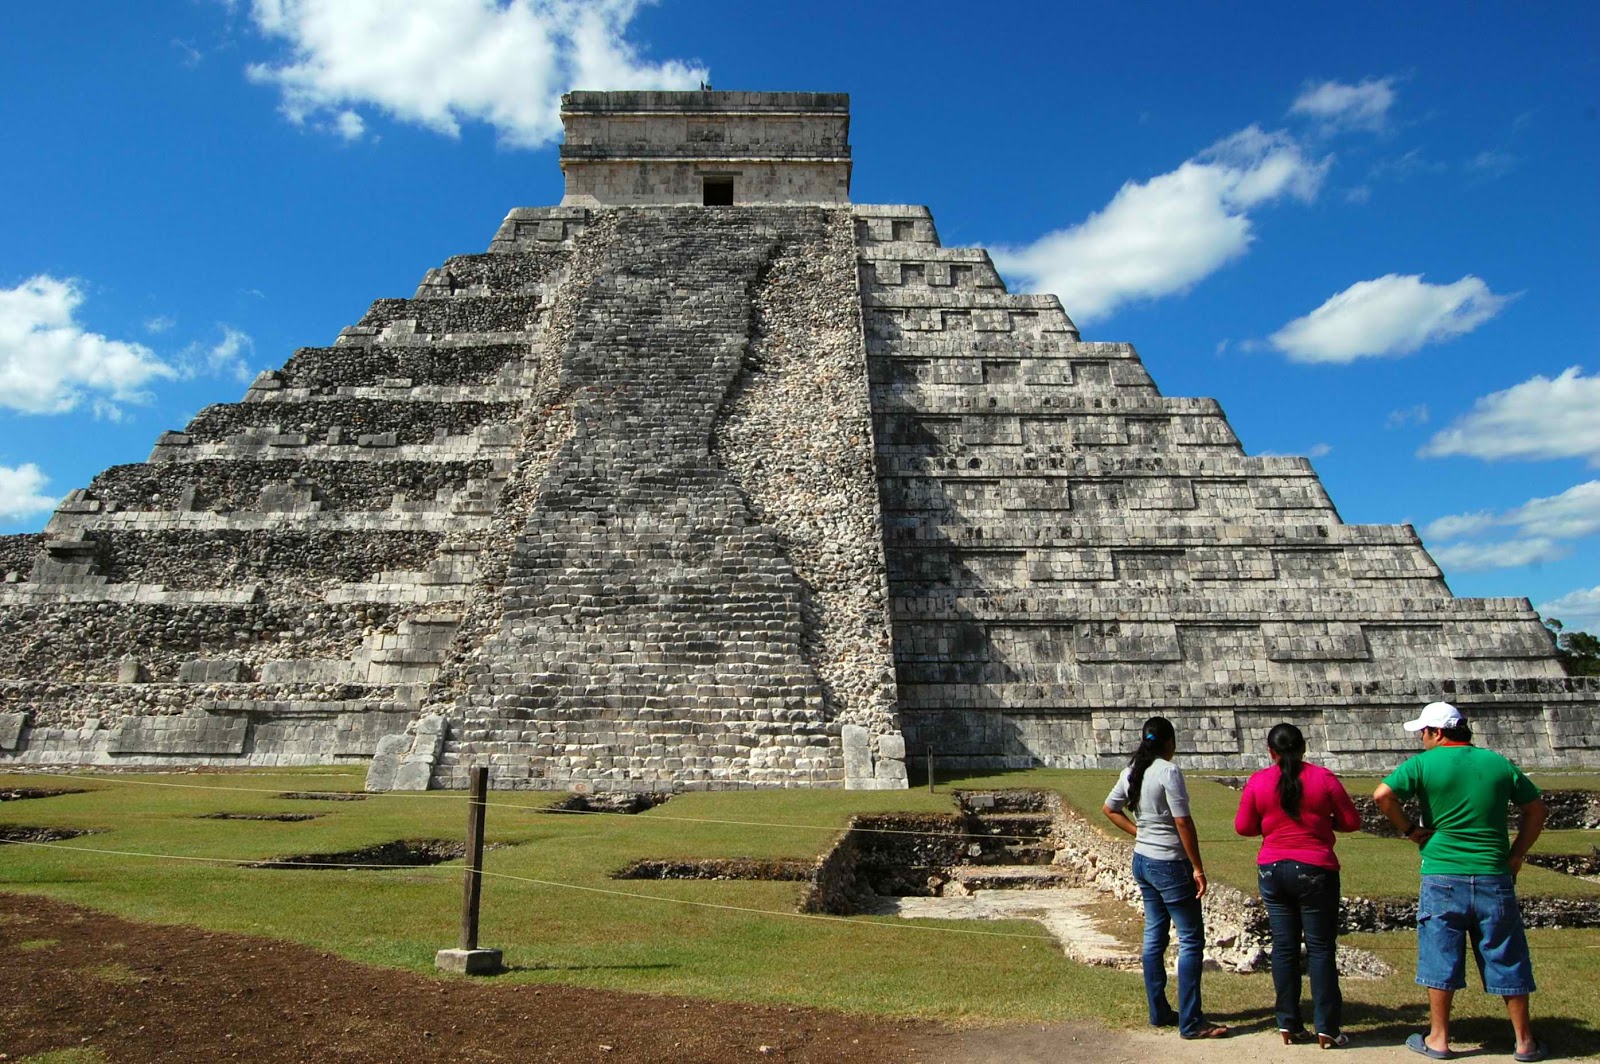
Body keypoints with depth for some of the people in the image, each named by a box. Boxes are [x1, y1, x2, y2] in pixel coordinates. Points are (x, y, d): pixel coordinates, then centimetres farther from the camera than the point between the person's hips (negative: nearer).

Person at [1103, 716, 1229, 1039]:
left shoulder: (1132, 772, 6)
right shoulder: (1168, 772, -18)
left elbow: (1110, 808, 15)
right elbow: (1183, 823, -19)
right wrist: (1198, 868, -14)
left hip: (1142, 861, 8)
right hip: (1170, 864, -8)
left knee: (1153, 936, 14)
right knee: (1191, 940, 0)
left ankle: (1159, 1013, 23)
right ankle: (1191, 1022, 3)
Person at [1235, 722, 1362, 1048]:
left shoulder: (1257, 782, -3)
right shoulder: (1323, 778, -8)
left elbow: (1243, 826, 1)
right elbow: (1351, 821, -1)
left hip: (1272, 871, 2)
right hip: (1315, 871, -2)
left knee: (1284, 947, 9)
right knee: (1321, 948, 6)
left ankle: (1289, 1025, 15)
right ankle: (1327, 1029, 9)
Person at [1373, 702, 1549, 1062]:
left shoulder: (1423, 763, -6)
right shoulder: (1498, 762, 5)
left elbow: (1382, 795, -19)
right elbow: (1536, 809, 11)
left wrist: (1409, 830, -5)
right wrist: (1516, 854, 12)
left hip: (1443, 875, -3)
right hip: (1493, 876, 3)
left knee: (1440, 956, 5)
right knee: (1507, 958, 12)